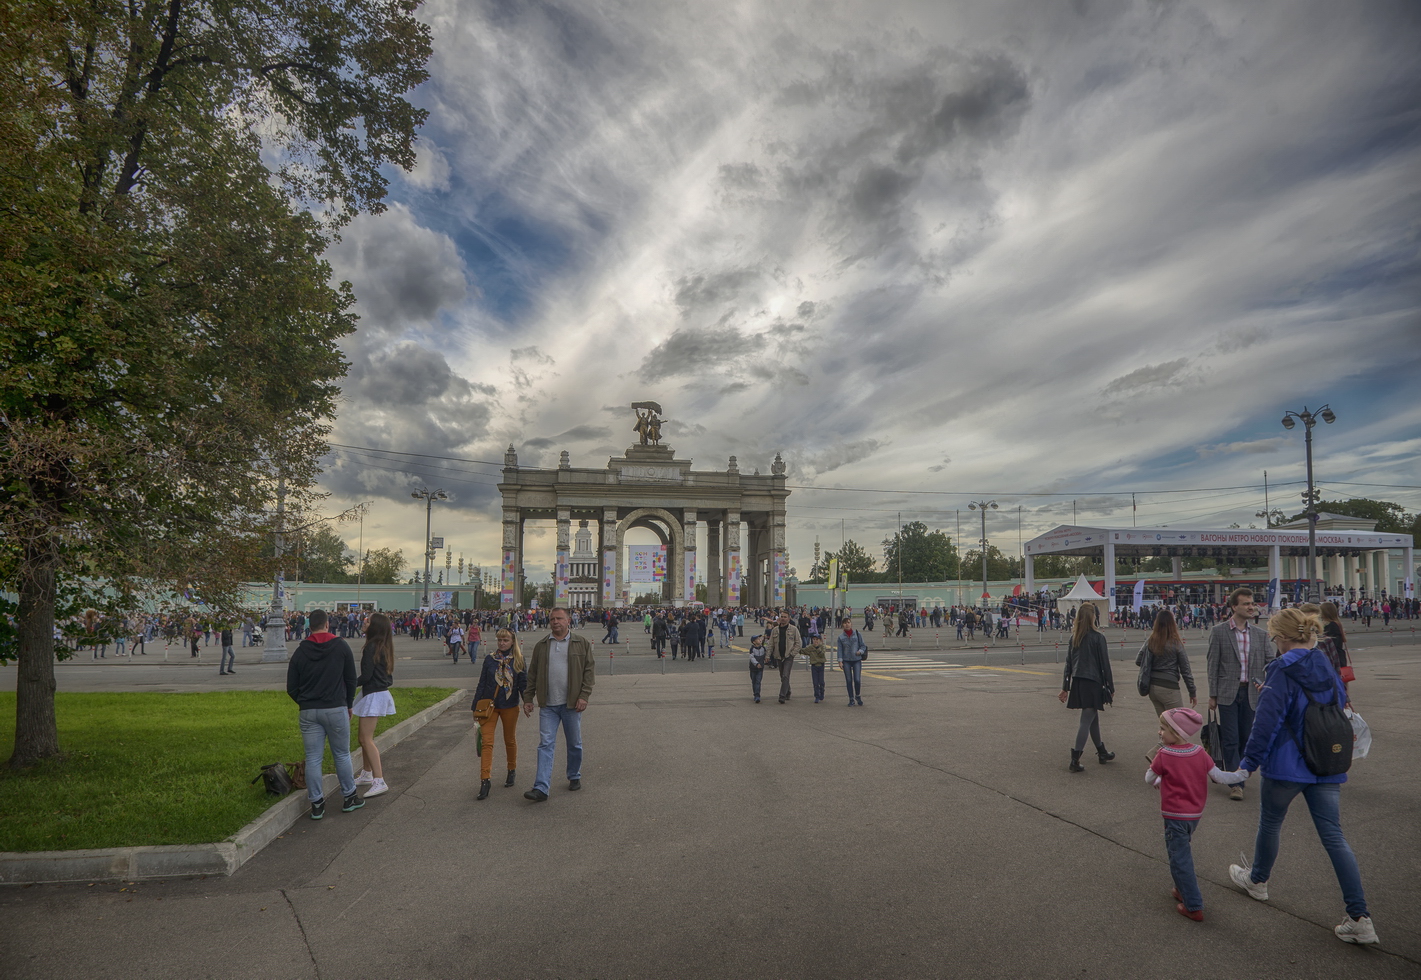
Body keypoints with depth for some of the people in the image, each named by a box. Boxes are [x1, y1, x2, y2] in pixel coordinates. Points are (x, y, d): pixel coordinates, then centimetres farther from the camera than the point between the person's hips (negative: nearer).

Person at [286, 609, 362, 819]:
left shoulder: (300, 652, 2)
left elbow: (291, 687, 4)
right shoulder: (341, 646, -3)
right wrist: (348, 704, 15)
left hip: (308, 712, 2)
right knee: (342, 754, 10)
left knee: (312, 758, 6)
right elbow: (351, 679, 2)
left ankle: (316, 804, 10)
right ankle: (349, 798, 18)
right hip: (336, 709, -2)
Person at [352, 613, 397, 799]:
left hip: (374, 696, -10)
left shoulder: (371, 648, -18)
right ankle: (366, 775, 32)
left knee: (366, 739, -9)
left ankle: (379, 782, -13)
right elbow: (389, 677, 14)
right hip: (381, 693, 10)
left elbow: (366, 676, -20)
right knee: (362, 735, 21)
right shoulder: (385, 648, 9)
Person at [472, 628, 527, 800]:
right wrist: (476, 706, 6)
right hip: (489, 706, 0)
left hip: (510, 707, 0)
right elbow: (482, 684, 6)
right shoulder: (490, 659, 1)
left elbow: (523, 684, 1)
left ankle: (512, 771, 34)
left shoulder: (518, 661, -2)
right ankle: (485, 779, -8)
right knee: (487, 742, -8)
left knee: (510, 740, 14)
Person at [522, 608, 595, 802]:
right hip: (547, 705, 1)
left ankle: (574, 777, 32)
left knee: (574, 744, 11)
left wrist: (584, 696, -8)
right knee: (545, 744, -5)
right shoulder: (541, 645, 9)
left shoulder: (581, 643, 2)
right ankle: (541, 788, -7)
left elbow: (589, 670, 0)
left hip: (571, 703, -1)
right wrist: (528, 698, 7)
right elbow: (532, 674, 13)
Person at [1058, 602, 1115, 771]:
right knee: (1086, 721, -3)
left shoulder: (1073, 637, 5)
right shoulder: (1098, 637, -11)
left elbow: (1068, 663, 7)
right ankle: (1075, 760, -5)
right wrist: (1111, 688, 1)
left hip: (1077, 683, 6)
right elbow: (1105, 664, -8)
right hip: (1093, 683, -6)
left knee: (1093, 718, 21)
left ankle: (1102, 752, 36)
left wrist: (1065, 687, 12)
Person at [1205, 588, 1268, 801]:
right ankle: (1236, 783, 0)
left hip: (1251, 693, 3)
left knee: (1246, 739, 10)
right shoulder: (1219, 632, -4)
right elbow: (1213, 665, -2)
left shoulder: (1260, 634, 7)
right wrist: (1212, 695, -4)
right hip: (1228, 693, -3)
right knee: (1230, 740, -3)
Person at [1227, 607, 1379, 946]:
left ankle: (1257, 880, 36)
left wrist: (1249, 762, -15)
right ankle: (1360, 919, 2)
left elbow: (1267, 721, -20)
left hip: (1286, 766, -6)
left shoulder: (1282, 672, -16)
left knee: (1269, 824, 15)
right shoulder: (1327, 667, 6)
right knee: (1333, 836, 6)